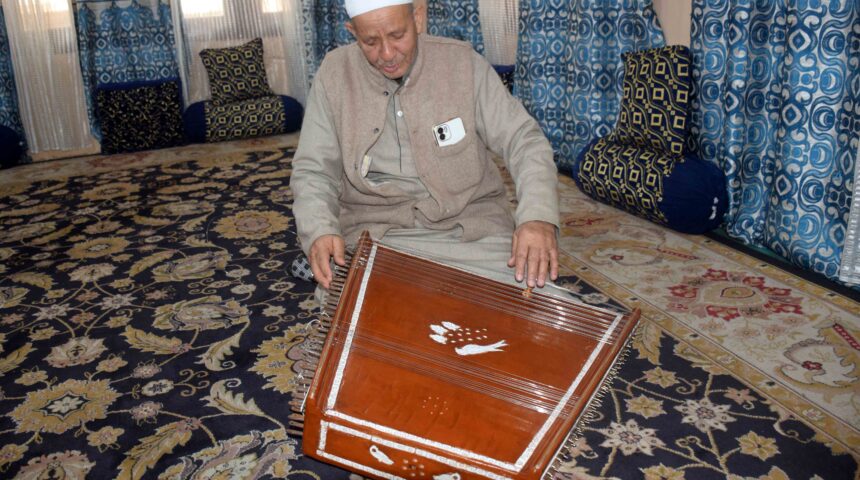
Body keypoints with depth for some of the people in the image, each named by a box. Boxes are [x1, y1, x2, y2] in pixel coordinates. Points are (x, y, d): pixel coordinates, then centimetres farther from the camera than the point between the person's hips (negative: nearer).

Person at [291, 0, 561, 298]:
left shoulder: (462, 63, -3)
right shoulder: (334, 74, -1)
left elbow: (523, 139, -5)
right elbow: (313, 170, 2)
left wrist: (538, 215, -24)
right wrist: (319, 231, -20)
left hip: (471, 221, 0)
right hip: (375, 231, 1)